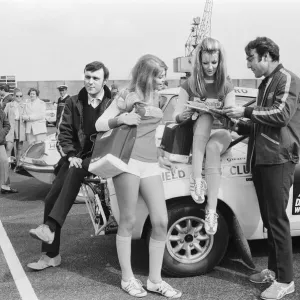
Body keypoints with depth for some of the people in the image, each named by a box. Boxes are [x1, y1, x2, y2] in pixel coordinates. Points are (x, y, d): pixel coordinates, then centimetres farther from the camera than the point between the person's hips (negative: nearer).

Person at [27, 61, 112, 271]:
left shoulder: (112, 104, -1)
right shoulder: (74, 103, 10)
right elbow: (64, 132, 7)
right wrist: (71, 155, -7)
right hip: (76, 157, 5)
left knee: (75, 172, -36)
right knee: (51, 198, -7)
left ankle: (50, 227, -39)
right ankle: (51, 255, 4)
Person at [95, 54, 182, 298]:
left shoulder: (156, 97, 15)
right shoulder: (126, 97, 1)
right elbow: (99, 125, 1)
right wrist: (121, 118, -13)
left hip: (151, 163, 6)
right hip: (129, 161, -5)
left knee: (161, 222, 0)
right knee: (128, 221, 1)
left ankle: (155, 280, 12)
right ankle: (127, 279, 14)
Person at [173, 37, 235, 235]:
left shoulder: (226, 87, 3)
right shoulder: (189, 85, 1)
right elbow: (176, 116, -1)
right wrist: (183, 115, -24)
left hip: (220, 133, 0)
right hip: (196, 135, 0)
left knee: (212, 148, -36)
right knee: (205, 116, -32)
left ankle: (212, 211, -39)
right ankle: (196, 178, -40)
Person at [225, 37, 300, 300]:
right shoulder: (266, 83, 20)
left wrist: (246, 112, -13)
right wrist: (239, 126, 12)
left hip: (278, 159, -8)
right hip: (261, 158, 8)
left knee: (277, 219, -6)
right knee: (268, 218, 12)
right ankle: (274, 269, 22)